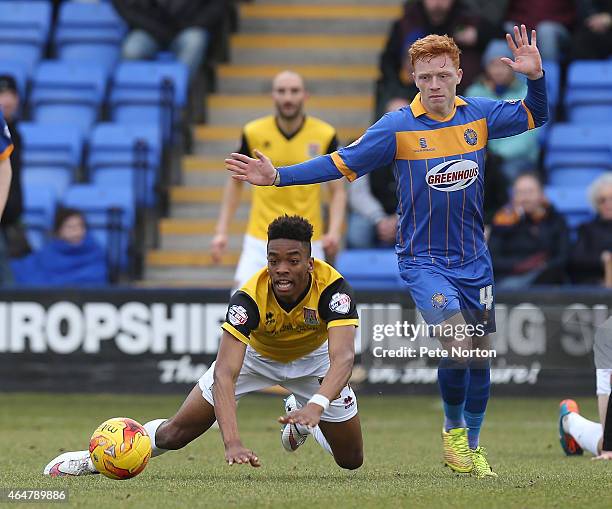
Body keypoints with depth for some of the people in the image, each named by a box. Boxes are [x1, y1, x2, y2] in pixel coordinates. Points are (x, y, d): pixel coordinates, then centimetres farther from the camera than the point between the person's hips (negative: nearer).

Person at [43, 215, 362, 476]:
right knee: (176, 433, -7)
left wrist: (315, 407, -71)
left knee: (351, 460, 4)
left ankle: (301, 415, 34)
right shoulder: (249, 298, -39)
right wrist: (232, 442, -62)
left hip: (313, 358, 1)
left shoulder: (332, 287, -39)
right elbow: (224, 372, -47)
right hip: (254, 353, -1)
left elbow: (343, 358, -51)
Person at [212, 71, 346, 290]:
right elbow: (236, 182, 11)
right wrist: (222, 231, 4)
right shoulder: (254, 133, -2)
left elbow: (338, 191, 2)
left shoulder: (325, 135, -3)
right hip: (260, 242, 0)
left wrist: (334, 232, -14)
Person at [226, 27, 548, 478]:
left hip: (475, 262, 4)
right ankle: (453, 428, 4)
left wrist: (536, 76, -10)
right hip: (423, 260, -4)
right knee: (458, 343, -23)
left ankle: (471, 447, 31)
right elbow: (342, 163, -8)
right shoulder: (398, 127, -10)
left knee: (480, 354, 10)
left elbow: (535, 116, 11)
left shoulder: (478, 115, -1)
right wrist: (278, 176, -16)